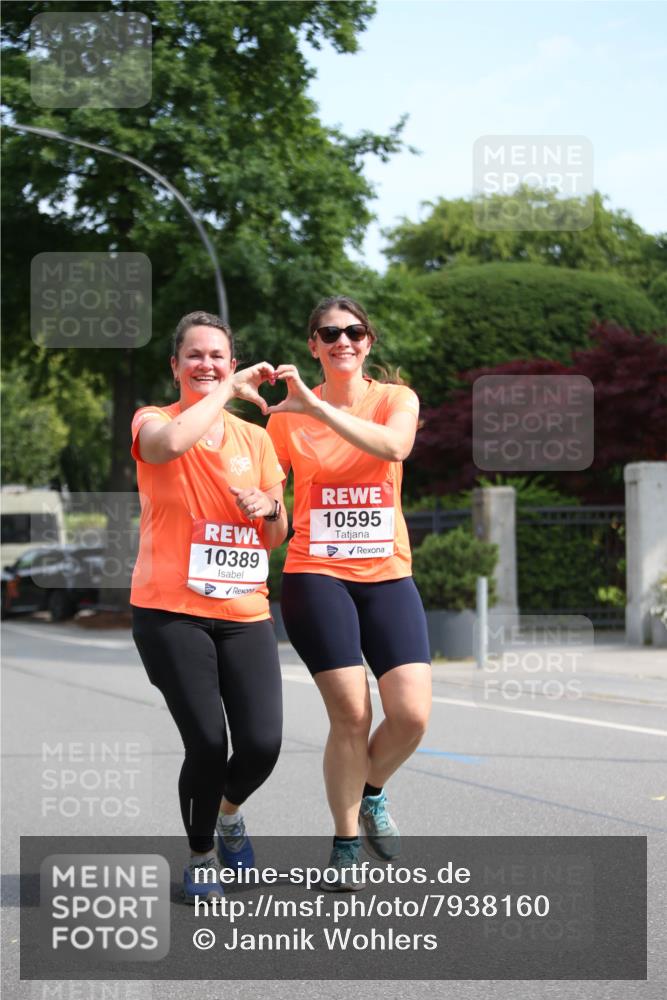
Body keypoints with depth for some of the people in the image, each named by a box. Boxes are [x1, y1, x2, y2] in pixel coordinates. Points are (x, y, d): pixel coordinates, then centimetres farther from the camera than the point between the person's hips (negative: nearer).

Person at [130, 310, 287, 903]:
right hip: (171, 613, -4)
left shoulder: (255, 437, 14)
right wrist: (229, 389, -16)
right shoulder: (154, 422, 1)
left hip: (245, 614, 4)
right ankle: (199, 858, 16)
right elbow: (172, 442, -27)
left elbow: (275, 539, 19)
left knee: (262, 743, -10)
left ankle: (229, 811, 25)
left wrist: (270, 508, -3)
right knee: (207, 744, -11)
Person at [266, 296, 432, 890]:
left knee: (412, 714, -11)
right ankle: (346, 846, 9)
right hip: (316, 575, -1)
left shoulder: (396, 399, 3)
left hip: (388, 576, 1)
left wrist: (316, 406, -26)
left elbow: (393, 446, -21)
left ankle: (372, 792, 22)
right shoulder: (287, 415, 5)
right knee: (351, 714, -11)